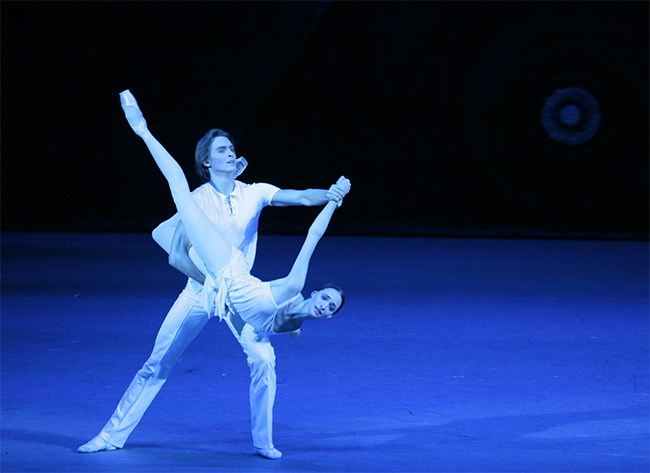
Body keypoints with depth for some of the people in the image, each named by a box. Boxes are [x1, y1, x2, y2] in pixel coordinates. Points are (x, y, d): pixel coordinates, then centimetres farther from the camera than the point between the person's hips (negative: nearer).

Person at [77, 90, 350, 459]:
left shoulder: (254, 194, -4)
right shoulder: (197, 201, -9)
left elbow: (302, 197, -18)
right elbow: (177, 256, -13)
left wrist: (331, 194, -38)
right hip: (198, 291, -1)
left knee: (264, 360, -19)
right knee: (157, 366, 0)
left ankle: (264, 441, -4)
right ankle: (113, 435, 11)